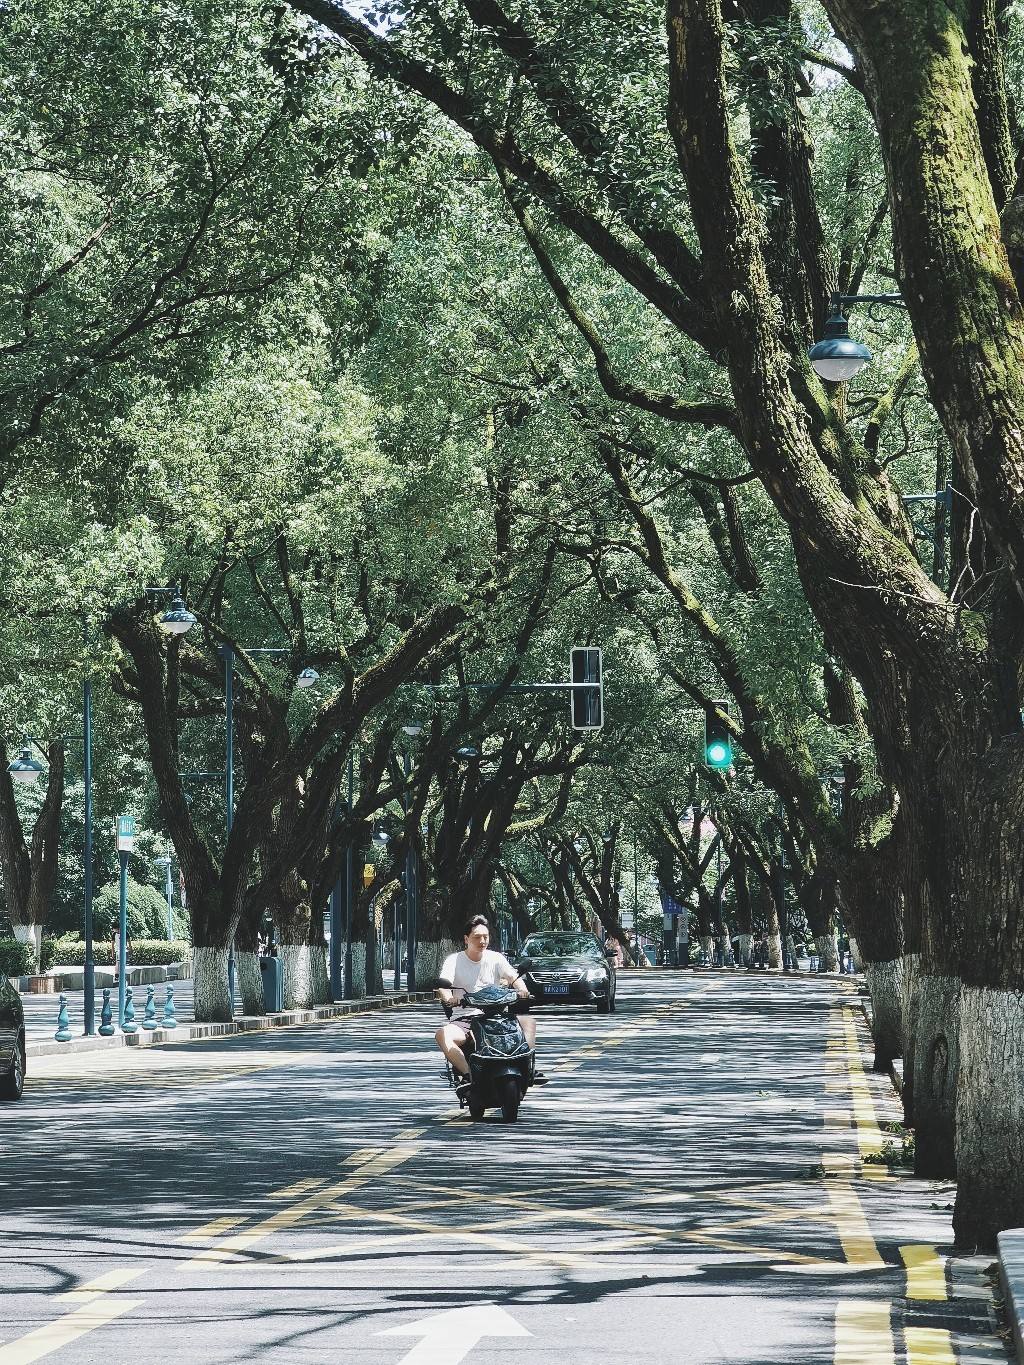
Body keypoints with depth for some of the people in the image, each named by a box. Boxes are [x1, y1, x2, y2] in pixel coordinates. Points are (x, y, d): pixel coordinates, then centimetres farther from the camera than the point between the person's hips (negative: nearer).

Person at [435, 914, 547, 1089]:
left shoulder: (495, 958, 10)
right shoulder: (454, 960, 3)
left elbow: (513, 976, -6)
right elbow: (443, 984, -14)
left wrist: (522, 990, -30)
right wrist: (449, 999, -38)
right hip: (465, 1018, -2)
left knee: (529, 1021, -21)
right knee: (442, 1035, -33)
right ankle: (467, 1074, -37)